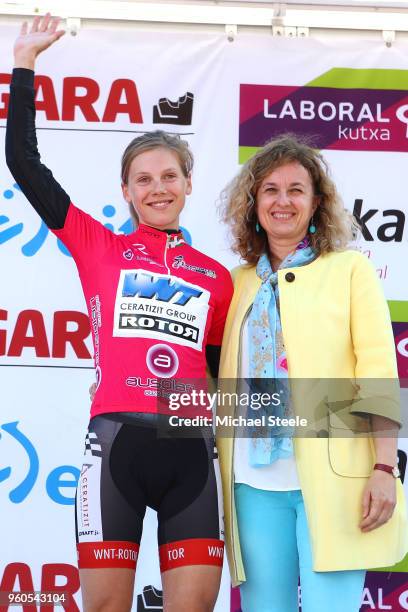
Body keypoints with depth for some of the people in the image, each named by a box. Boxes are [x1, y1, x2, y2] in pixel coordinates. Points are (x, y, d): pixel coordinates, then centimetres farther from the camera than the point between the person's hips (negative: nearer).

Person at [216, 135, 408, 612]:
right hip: (254, 479, 3)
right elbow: (221, 379, 15)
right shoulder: (239, 283, 17)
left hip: (333, 477, -3)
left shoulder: (349, 269, 7)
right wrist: (218, 472, 7)